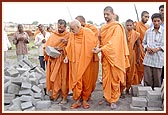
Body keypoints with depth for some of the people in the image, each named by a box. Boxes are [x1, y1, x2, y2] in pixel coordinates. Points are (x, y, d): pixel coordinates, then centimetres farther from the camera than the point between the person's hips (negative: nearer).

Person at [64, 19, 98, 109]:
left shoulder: (87, 32, -8)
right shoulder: (72, 34, 2)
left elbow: (95, 43, 2)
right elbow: (69, 48, 10)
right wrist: (67, 56, 1)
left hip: (86, 61, -2)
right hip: (75, 61, 2)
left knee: (86, 80, 7)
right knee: (76, 80, -1)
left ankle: (85, 99, 21)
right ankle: (77, 100, 9)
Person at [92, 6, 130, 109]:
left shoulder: (117, 27, -8)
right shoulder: (103, 28, 13)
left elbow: (113, 43, -18)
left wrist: (101, 49, -24)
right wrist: (99, 48, 5)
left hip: (114, 56, -6)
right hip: (105, 56, 6)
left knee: (114, 79, 2)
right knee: (105, 78, 8)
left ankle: (113, 100, 14)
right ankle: (107, 97, 22)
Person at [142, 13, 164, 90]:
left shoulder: (164, 32, 0)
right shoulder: (148, 31, 7)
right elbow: (144, 43, 15)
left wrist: (158, 49, -11)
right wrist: (147, 48, -5)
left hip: (158, 58, -2)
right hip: (148, 58, 2)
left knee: (157, 78, 5)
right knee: (147, 78, 3)